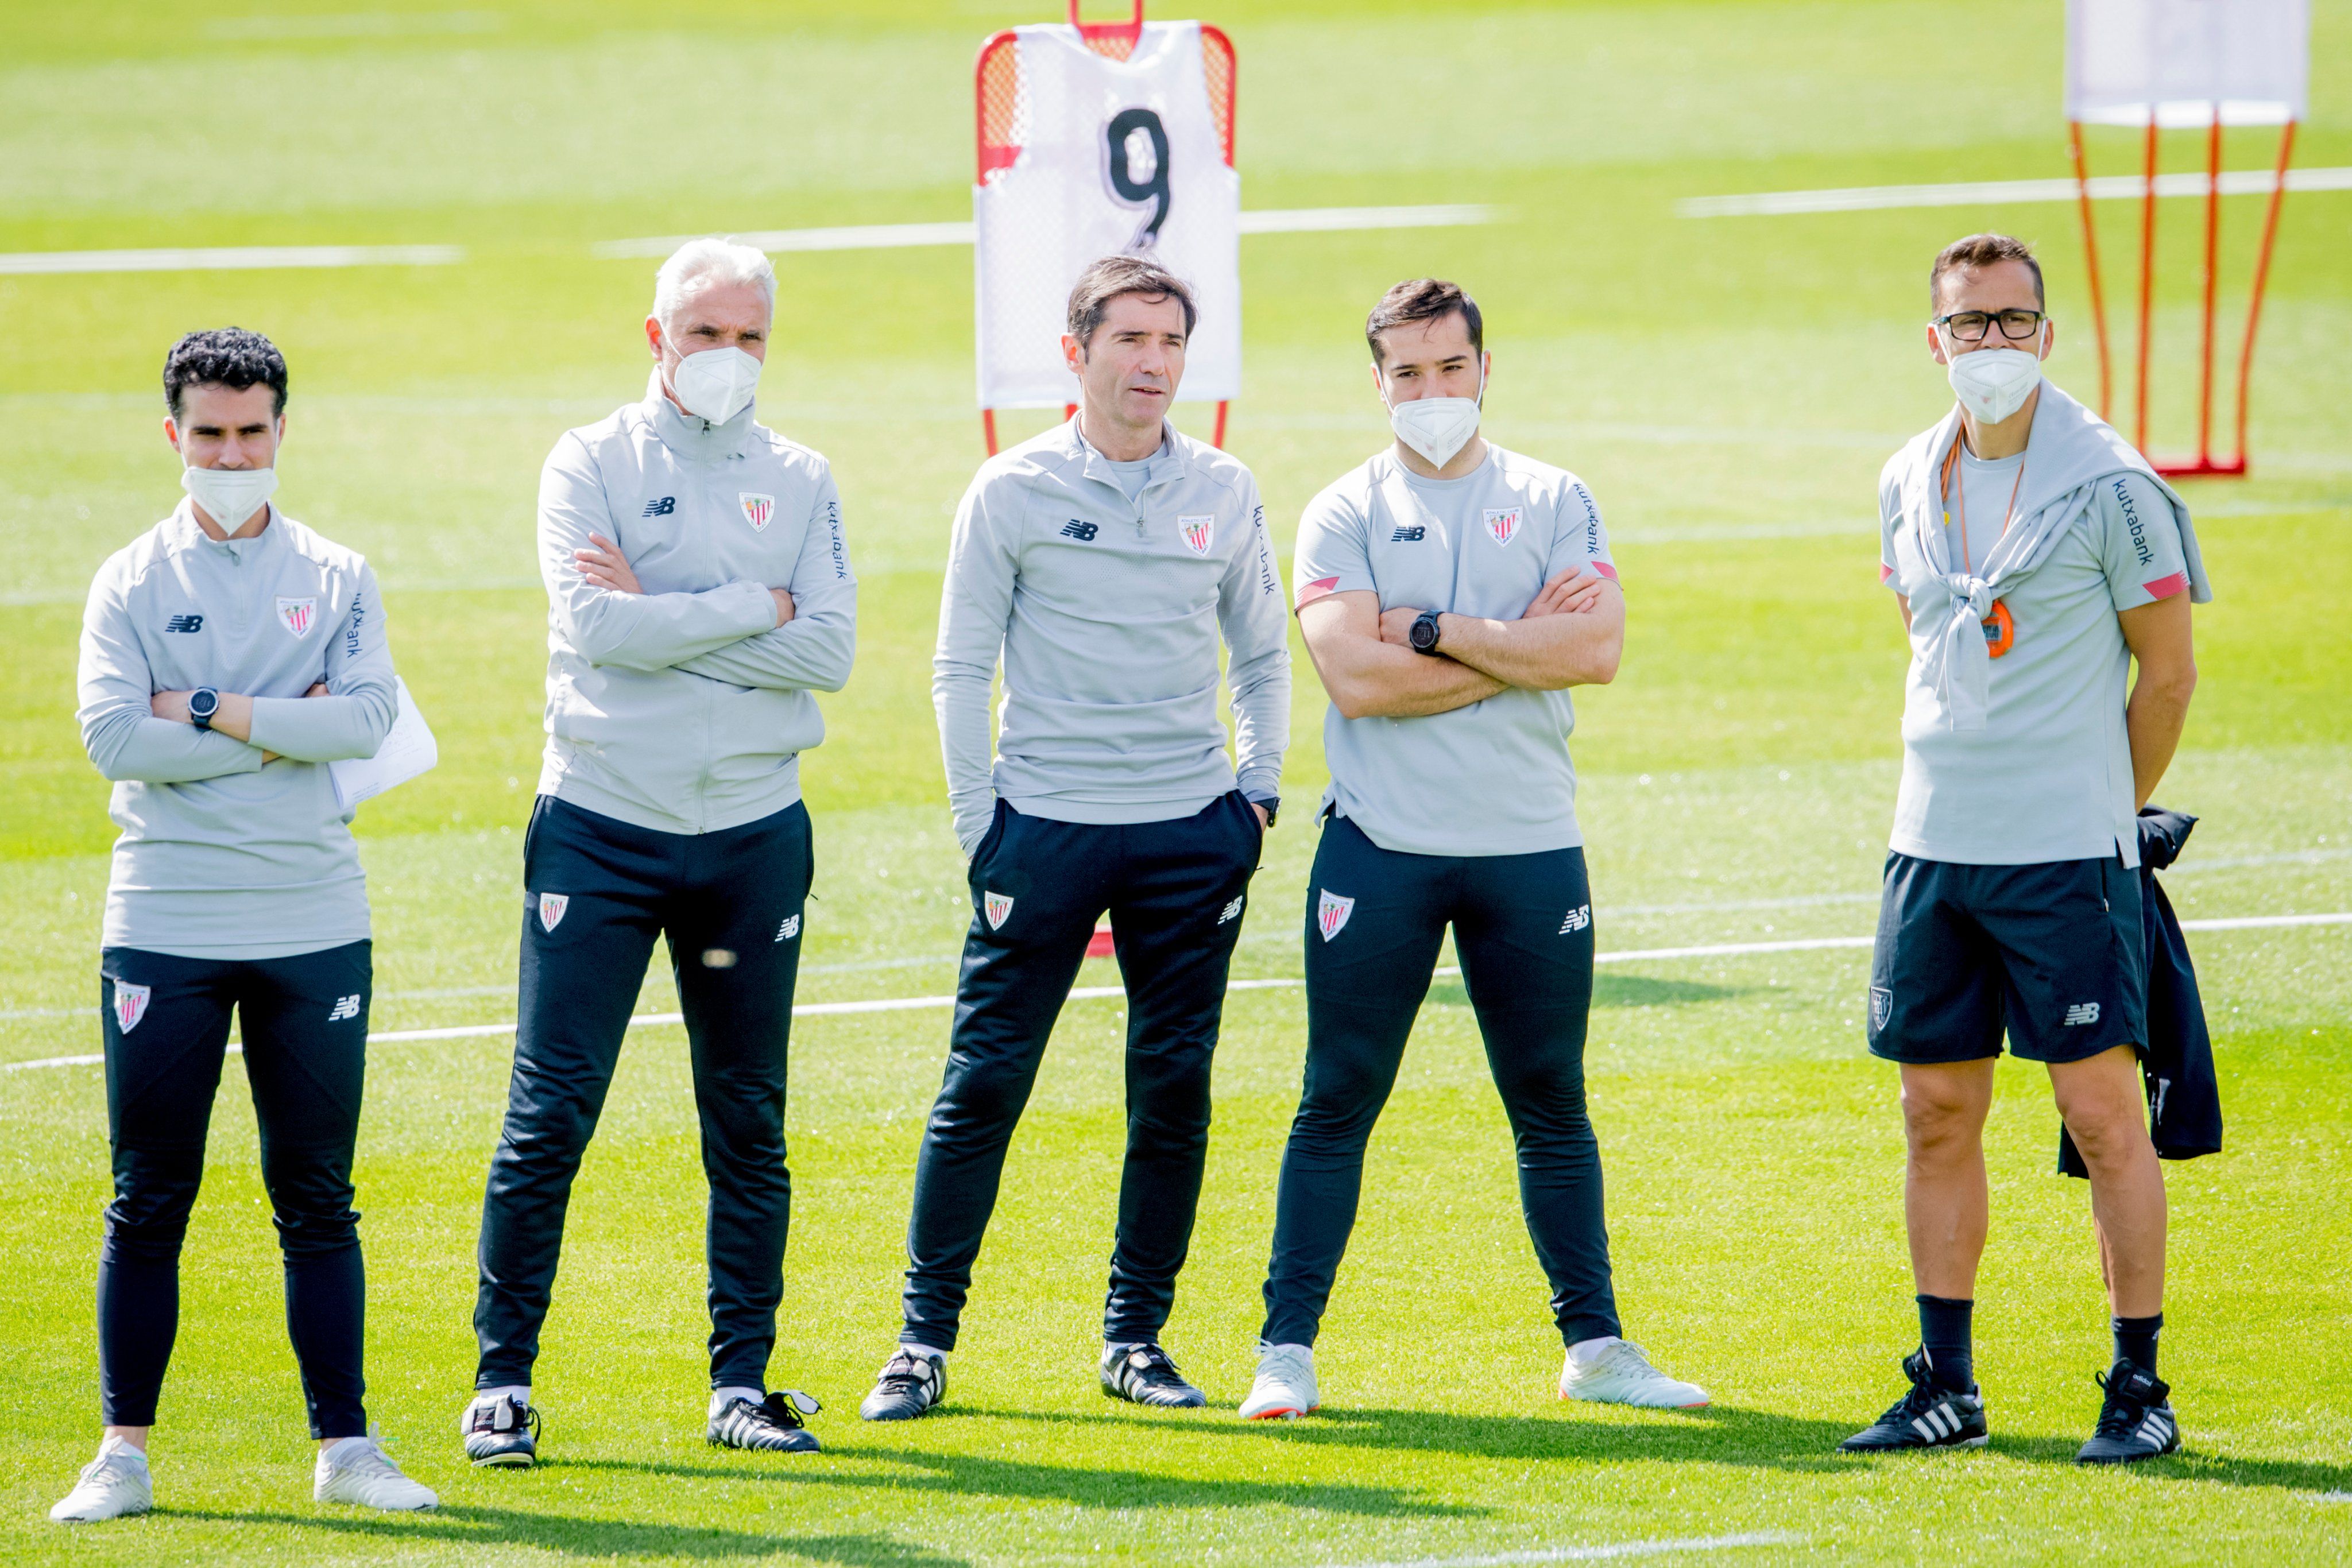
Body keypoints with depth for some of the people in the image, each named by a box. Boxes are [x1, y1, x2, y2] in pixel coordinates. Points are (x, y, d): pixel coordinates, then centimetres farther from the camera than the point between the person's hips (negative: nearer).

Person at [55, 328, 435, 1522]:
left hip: (313, 927, 1)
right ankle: (124, 1455, 6)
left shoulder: (337, 579, 8)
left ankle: (344, 1446, 10)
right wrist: (281, 733, -11)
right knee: (148, 1201, 1)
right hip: (163, 926, -1)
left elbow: (367, 718, -9)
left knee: (316, 1199, 5)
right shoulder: (131, 583, 4)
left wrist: (209, 711, -13)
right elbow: (113, 736, -11)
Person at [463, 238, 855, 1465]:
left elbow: (829, 654, -6)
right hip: (601, 825, -3)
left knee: (749, 1124, 7)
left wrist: (663, 616, -11)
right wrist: (752, 608, -10)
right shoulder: (591, 465, 0)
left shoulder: (799, 482, 8)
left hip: (753, 833, 3)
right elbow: (596, 627, -15)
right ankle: (503, 1380, 1)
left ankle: (743, 1383, 15)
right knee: (550, 1113, -6)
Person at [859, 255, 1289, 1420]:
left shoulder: (1223, 494, 7)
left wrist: (1258, 794, 8)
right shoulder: (1014, 493, -1)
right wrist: (980, 829, -4)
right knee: (983, 1083, -4)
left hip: (1191, 833, 3)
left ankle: (1136, 1335, 14)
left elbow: (1264, 657, 18)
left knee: (1175, 1086, 4)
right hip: (1046, 826, -3)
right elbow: (961, 670, 1)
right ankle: (926, 1336, 3)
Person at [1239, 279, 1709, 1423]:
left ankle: (1594, 1345, 16)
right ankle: (1287, 1348, 5)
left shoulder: (1554, 503, 7)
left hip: (1530, 846, 2)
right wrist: (1518, 645, -10)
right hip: (1381, 846, -2)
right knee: (1339, 1101, 0)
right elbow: (1357, 678, -13)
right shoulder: (1343, 516, 2)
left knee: (1551, 1104, 9)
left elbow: (1596, 651, -8)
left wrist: (1437, 628, -11)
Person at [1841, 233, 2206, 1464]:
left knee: (2101, 1109, -5)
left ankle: (2139, 1385, 1)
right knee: (1937, 1112, 7)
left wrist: (2105, 811, 5)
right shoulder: (1908, 485, 9)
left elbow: (2167, 670, -2)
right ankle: (1944, 1386, 15)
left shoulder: (2108, 485, -9)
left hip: (2067, 854, -6)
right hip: (1931, 845, 6)